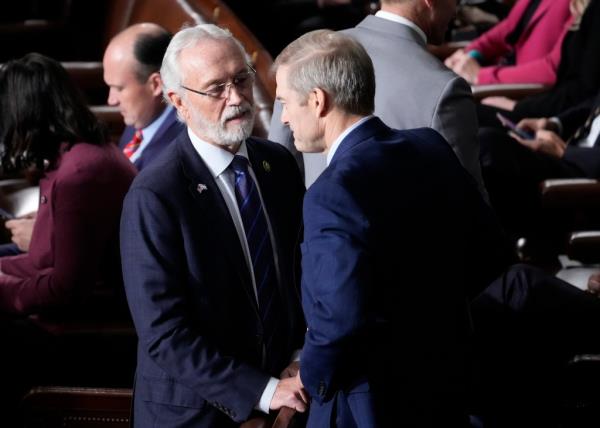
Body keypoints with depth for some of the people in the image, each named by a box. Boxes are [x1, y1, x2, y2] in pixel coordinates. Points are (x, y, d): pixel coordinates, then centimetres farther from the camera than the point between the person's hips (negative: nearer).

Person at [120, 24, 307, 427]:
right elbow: (163, 335, -21)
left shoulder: (278, 163, 1)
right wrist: (264, 392, -23)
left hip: (278, 388, 5)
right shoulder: (154, 196, -18)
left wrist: (301, 360, -5)